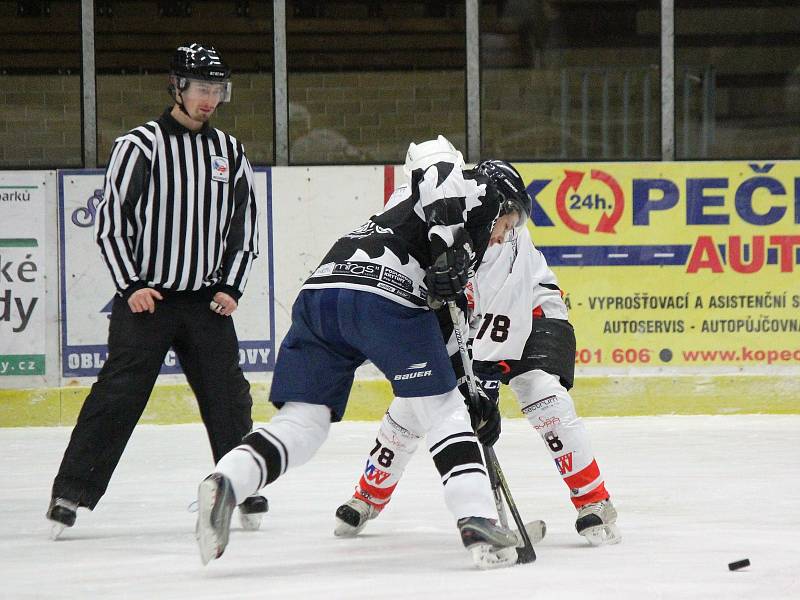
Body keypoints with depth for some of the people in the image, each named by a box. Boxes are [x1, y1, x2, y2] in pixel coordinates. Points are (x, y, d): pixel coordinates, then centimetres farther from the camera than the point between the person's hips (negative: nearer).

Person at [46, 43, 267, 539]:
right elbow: (110, 222, -4)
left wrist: (230, 287, 3)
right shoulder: (140, 145, -5)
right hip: (145, 298, -4)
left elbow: (245, 227, 15)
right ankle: (71, 494, -6)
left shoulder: (230, 153, 9)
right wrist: (132, 287, -11)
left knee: (228, 395, 3)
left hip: (207, 300, 4)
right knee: (118, 395, -9)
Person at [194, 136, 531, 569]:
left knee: (303, 419, 7)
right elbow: (435, 160, -6)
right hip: (379, 293, -7)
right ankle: (478, 524, -4)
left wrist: (475, 393, 43)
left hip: (319, 290, 7)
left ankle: (225, 483, -15)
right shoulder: (478, 198, 19)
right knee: (443, 413, 3)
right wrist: (449, 250, -12)